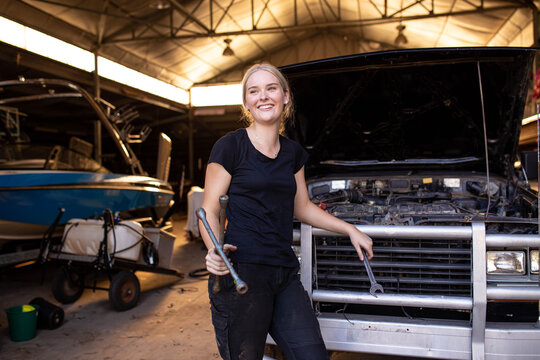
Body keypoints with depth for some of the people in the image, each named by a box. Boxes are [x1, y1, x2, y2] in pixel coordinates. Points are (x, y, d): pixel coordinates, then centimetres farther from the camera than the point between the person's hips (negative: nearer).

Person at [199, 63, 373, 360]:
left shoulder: (293, 152, 15)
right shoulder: (230, 146, -3)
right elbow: (210, 211, -4)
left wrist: (350, 230, 23)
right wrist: (215, 250, -23)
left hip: (285, 274, 6)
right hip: (241, 272, -5)